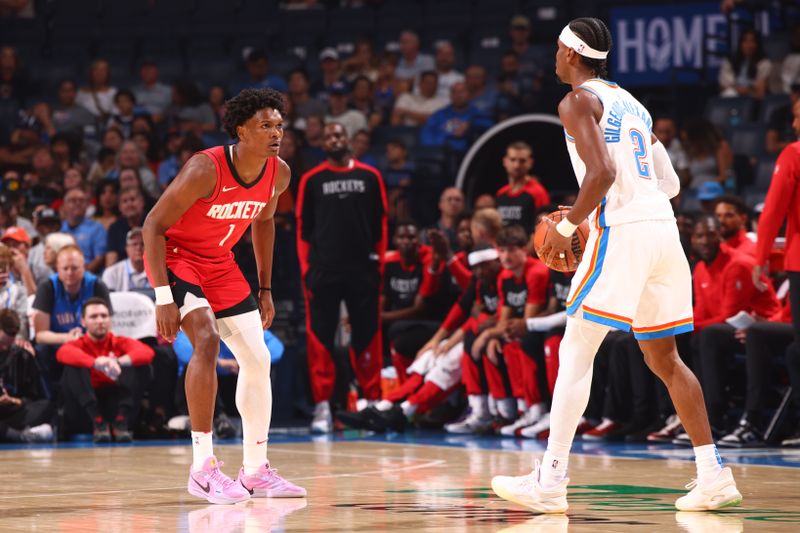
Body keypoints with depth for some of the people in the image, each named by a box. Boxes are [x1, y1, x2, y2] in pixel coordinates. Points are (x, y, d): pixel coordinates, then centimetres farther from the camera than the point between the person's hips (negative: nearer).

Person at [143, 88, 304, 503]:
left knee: (258, 359, 5)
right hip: (175, 256, -7)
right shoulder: (206, 169, -29)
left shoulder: (279, 174, -8)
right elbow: (154, 224, -25)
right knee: (207, 340, -27)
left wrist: (265, 289, 13)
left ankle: (256, 471, 18)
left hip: (220, 264, 7)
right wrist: (163, 297, -29)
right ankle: (202, 467, -23)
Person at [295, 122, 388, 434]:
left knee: (367, 336, 4)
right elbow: (302, 228, 6)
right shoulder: (312, 180, 6)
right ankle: (322, 407, -1)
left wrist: (378, 265, 3)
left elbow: (381, 224, 9)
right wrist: (306, 269, -2)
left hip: (363, 269, 1)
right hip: (323, 269, -1)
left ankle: (372, 402, 12)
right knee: (320, 338, -3)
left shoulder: (369, 177, 8)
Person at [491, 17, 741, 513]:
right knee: (663, 356, 14)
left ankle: (551, 480, -8)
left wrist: (567, 227, -8)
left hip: (622, 231, -8)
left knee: (576, 352, -4)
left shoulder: (578, 101, -2)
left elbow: (602, 172, -18)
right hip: (664, 226, 8)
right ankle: (714, 474, 10)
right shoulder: (631, 103, 22)